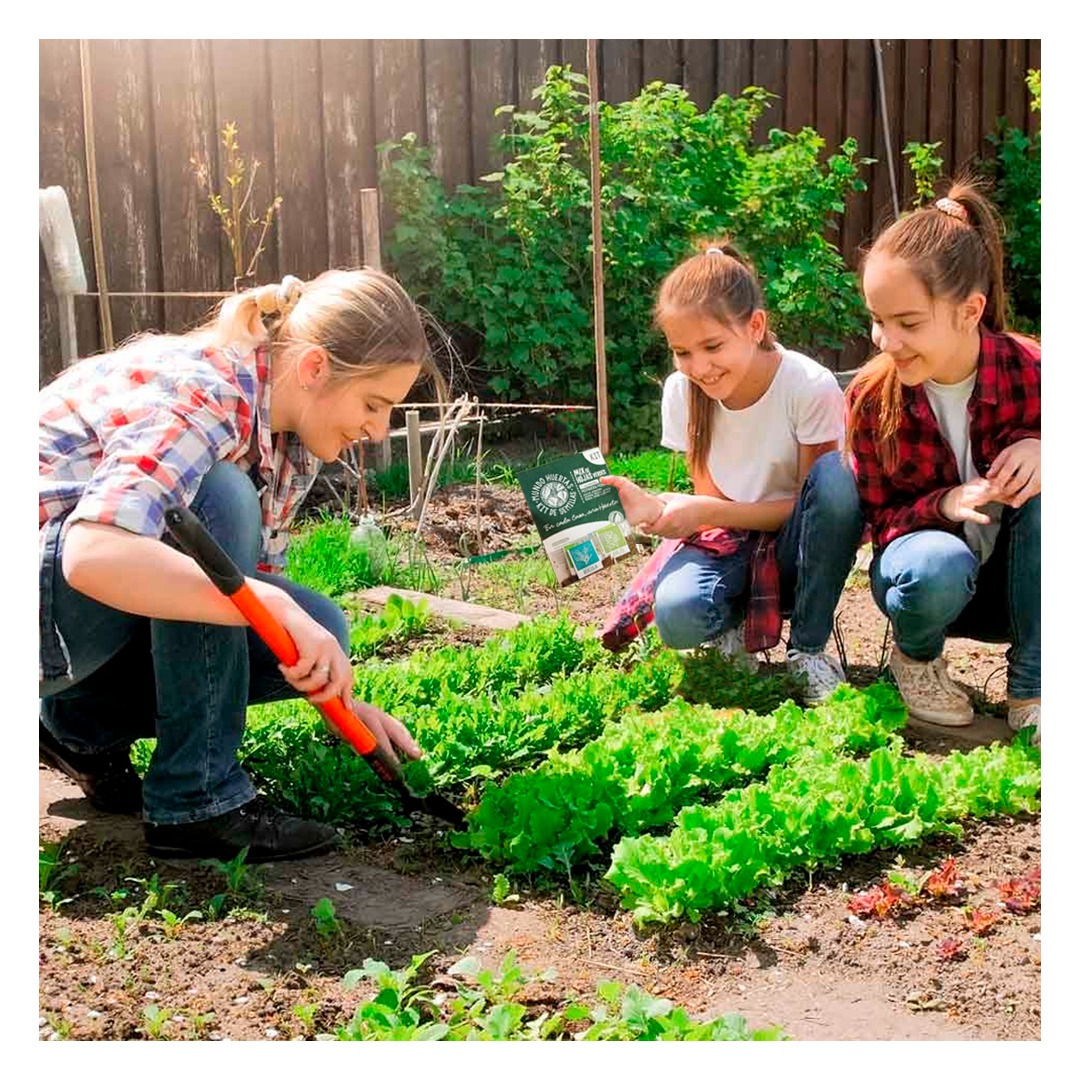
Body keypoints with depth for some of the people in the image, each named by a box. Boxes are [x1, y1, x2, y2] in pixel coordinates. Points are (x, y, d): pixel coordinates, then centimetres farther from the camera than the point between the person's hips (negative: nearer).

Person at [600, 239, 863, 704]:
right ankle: (733, 624, 6)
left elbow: (812, 502, -14)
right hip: (727, 540, 1)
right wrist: (651, 507, -26)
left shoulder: (811, 386, -20)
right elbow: (712, 503, -4)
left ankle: (808, 648, -15)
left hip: (793, 544, -1)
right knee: (677, 614, -34)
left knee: (835, 476, -34)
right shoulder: (681, 391, -9)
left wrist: (706, 511, -27)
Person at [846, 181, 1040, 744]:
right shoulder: (871, 396, -16)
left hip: (1013, 576, 1)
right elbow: (879, 519, -9)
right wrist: (945, 505, -30)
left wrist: (1040, 450, -31)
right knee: (939, 567, -38)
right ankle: (915, 655, 1)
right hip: (922, 552, -1)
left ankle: (1031, 690, -17)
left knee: (1043, 489, -31)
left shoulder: (1031, 372, -19)